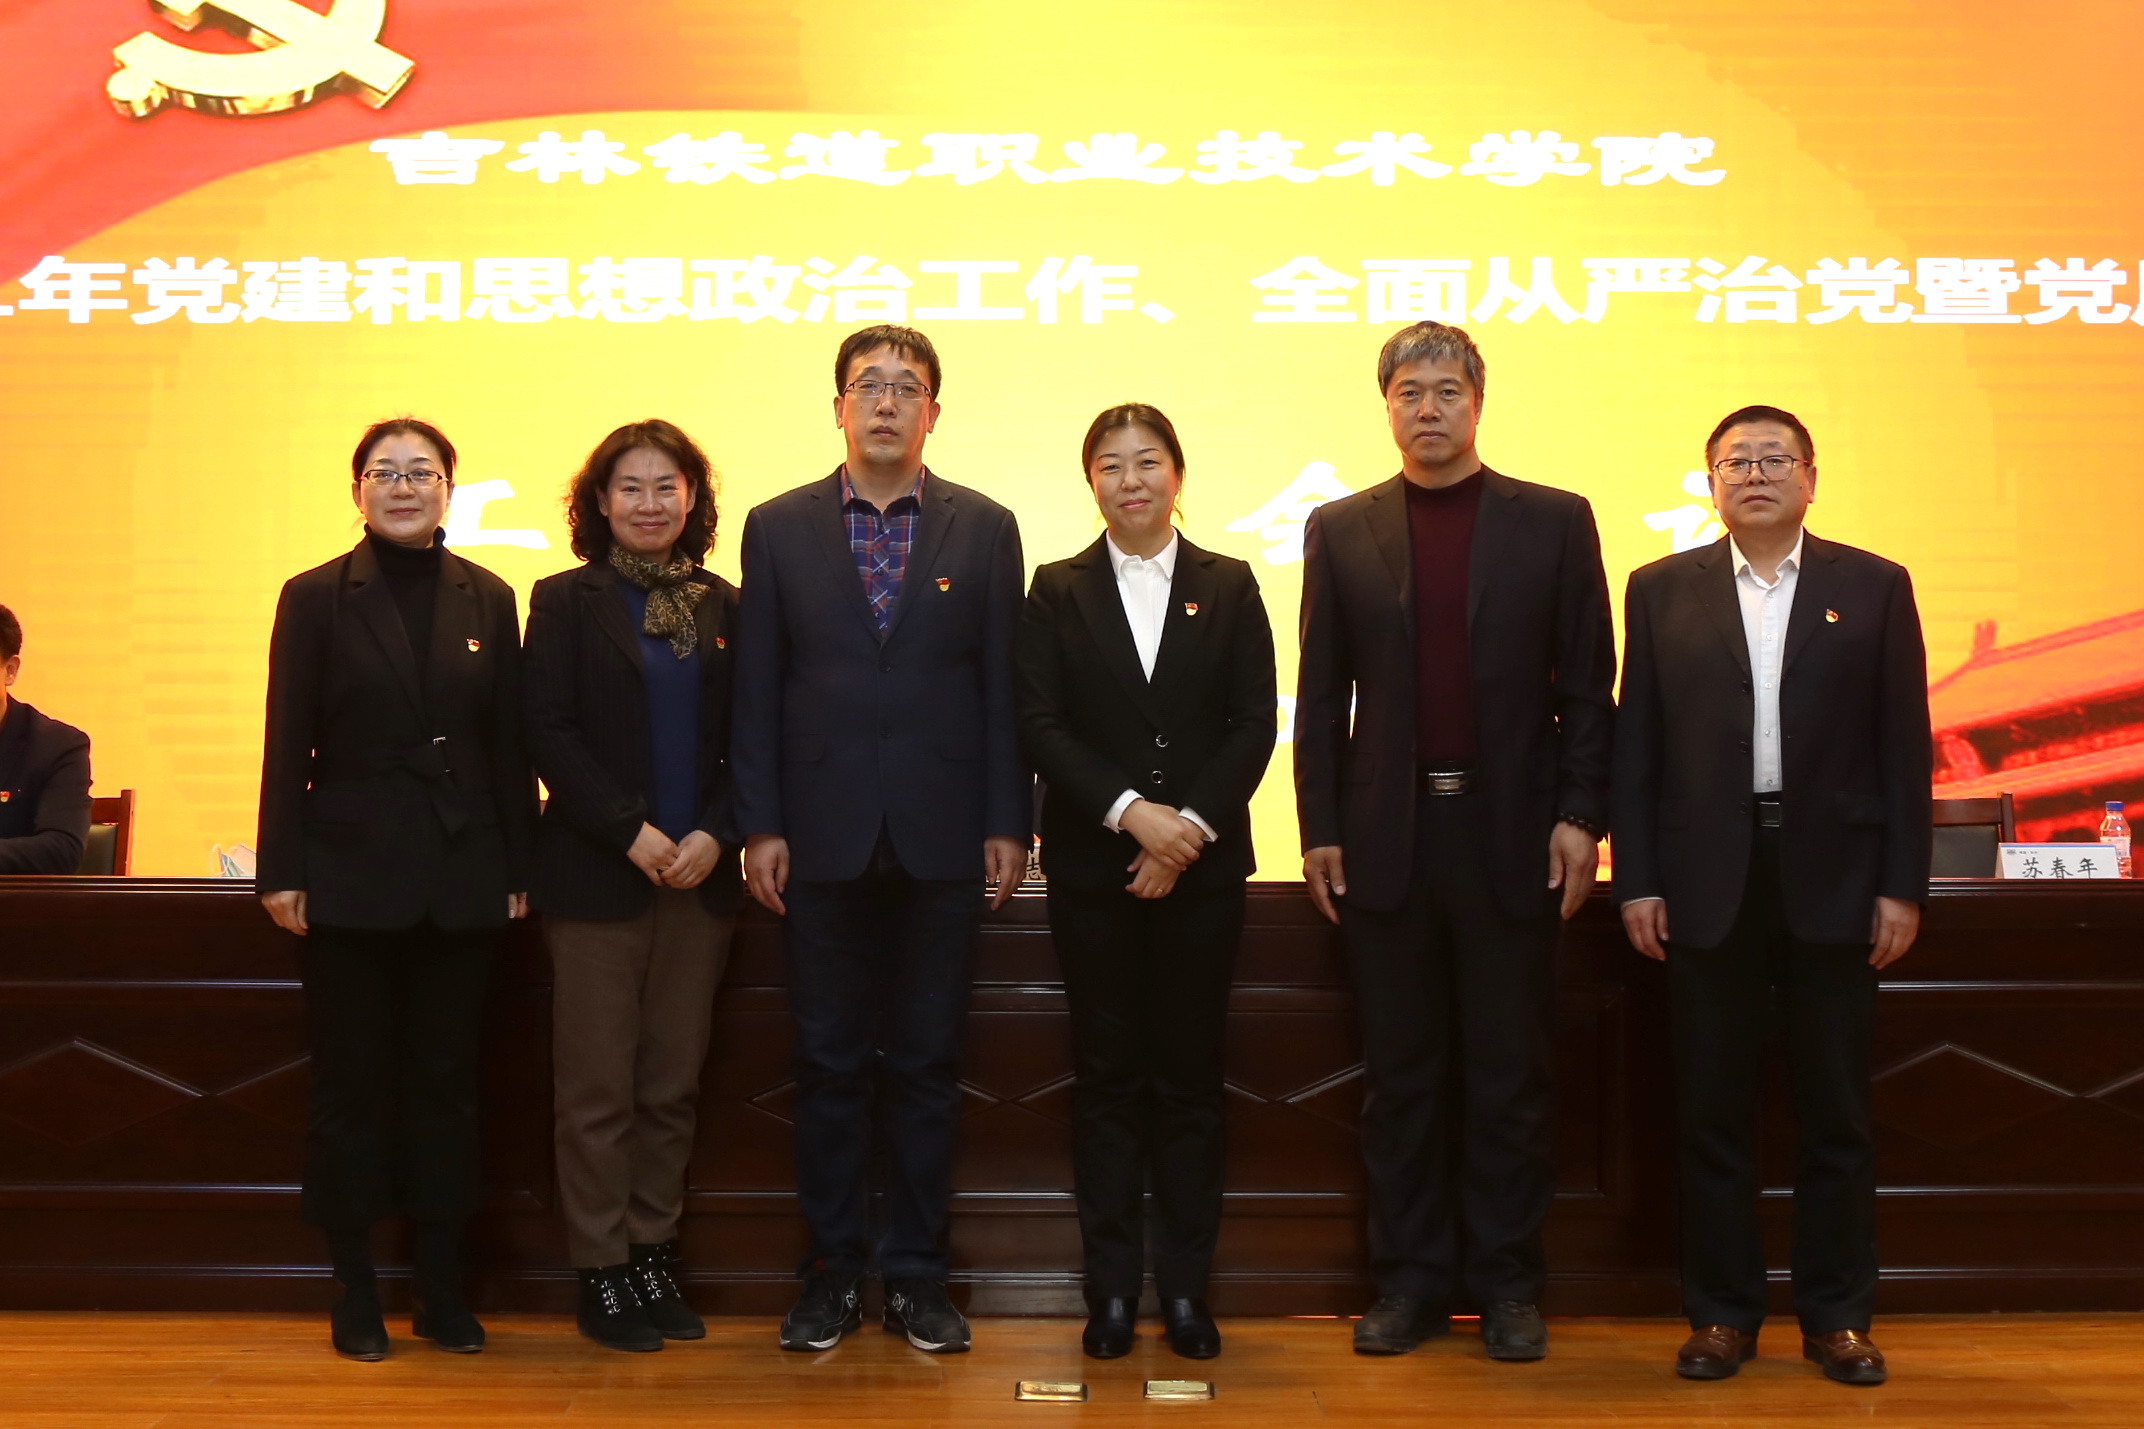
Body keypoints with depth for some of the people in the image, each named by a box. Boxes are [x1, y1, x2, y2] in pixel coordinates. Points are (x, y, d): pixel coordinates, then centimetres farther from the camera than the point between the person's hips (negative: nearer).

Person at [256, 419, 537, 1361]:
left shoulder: (487, 600, 6)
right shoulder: (315, 599, 0)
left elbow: (508, 745, 5)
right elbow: (288, 744, -2)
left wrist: (520, 869, 2)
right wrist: (282, 871, -7)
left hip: (462, 875, 2)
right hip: (351, 870, -2)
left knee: (446, 1079, 8)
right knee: (351, 1080, 6)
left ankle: (441, 1286, 18)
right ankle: (355, 1291, 17)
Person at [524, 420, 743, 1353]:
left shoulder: (723, 607, 9)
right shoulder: (564, 601, 2)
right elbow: (550, 733, -6)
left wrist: (716, 833, -9)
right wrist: (631, 830, -14)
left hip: (701, 877, 3)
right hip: (596, 875, -3)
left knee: (673, 1086, 8)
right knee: (598, 1090, 2)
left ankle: (654, 1256, 19)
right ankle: (601, 1273, 12)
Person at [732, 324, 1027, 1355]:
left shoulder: (984, 528, 5)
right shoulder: (777, 528, 5)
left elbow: (1003, 686, 3)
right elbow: (756, 689, 3)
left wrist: (1008, 824, -3)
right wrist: (760, 825, -3)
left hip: (940, 841, 0)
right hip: (821, 841, 0)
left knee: (928, 1065, 8)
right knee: (828, 1064, 8)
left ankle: (917, 1275, 19)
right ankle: (832, 1272, 20)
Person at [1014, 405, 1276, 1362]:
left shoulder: (1229, 586, 8)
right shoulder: (1058, 591, 6)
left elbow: (1253, 725, 1)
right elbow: (1039, 725, -4)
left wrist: (1190, 825, -12)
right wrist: (1132, 811, -15)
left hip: (1203, 861, 1)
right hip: (1093, 864, 0)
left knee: (1190, 1075, 5)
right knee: (1107, 1075, 4)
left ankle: (1186, 1285, 14)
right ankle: (1112, 1288, 12)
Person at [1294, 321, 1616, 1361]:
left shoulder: (1554, 522, 5)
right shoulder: (1340, 531, 8)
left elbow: (1588, 684, 3)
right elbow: (1321, 695, 7)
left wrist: (1580, 817, -5)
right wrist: (1318, 827, 1)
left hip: (1511, 834, -1)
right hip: (1386, 835, 1)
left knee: (1509, 1072, 6)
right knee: (1400, 1073, 8)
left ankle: (1508, 1283, 18)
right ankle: (1410, 1280, 18)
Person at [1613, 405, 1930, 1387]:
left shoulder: (1874, 587, 5)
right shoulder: (1662, 591, 6)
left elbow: (1904, 745, 3)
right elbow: (1636, 745, 4)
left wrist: (1903, 887, -2)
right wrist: (1636, 881, -2)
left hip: (1833, 877, 0)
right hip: (1708, 881, 0)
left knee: (1834, 1108, 7)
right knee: (1713, 1107, 6)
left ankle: (1836, 1315, 19)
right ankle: (1721, 1313, 16)